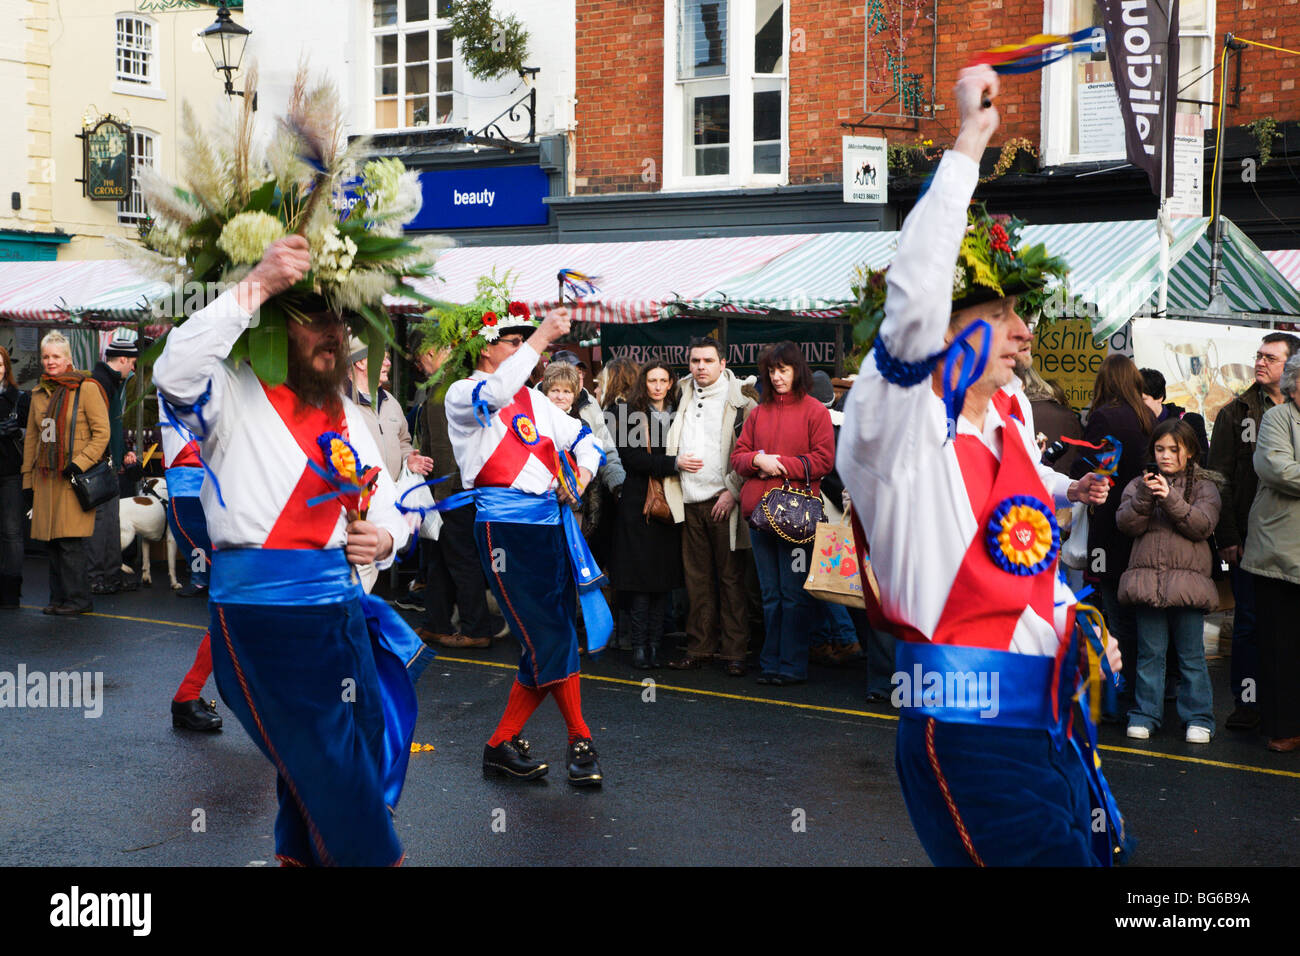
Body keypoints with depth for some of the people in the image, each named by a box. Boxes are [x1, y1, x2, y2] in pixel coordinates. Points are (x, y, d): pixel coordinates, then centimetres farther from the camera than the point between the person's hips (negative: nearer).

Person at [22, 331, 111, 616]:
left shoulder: (86, 388, -4)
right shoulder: (39, 394, 15)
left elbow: (102, 433, -7)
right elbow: (31, 438, 20)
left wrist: (79, 463, -15)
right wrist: (27, 480, 16)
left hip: (75, 478, -6)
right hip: (46, 477, 6)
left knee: (70, 540, -9)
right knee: (53, 540, 6)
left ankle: (78, 599, -1)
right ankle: (59, 598, 14)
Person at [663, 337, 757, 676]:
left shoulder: (739, 402, -1)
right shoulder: (682, 399, 15)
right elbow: (668, 446, 24)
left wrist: (733, 490, -12)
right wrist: (677, 461, 3)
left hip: (724, 499, -5)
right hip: (690, 501, 5)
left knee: (730, 578, -1)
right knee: (697, 578, 7)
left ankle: (734, 651, 3)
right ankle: (700, 648, 13)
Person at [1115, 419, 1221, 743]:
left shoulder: (1203, 486, 6)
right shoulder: (1139, 484, 10)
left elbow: (1203, 525, -9)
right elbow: (1126, 524, -1)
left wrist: (1170, 498, -19)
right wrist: (1144, 497, -17)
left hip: (1188, 580, -2)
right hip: (1147, 579, 2)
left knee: (1191, 654, 4)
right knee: (1149, 653, 8)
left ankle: (1198, 718, 14)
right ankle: (1146, 715, 16)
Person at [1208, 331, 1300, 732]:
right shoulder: (1235, 413, 7)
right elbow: (1220, 477, 3)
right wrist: (1227, 536, -5)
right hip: (1250, 537, 0)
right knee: (1249, 622, 2)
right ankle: (1248, 703, 10)